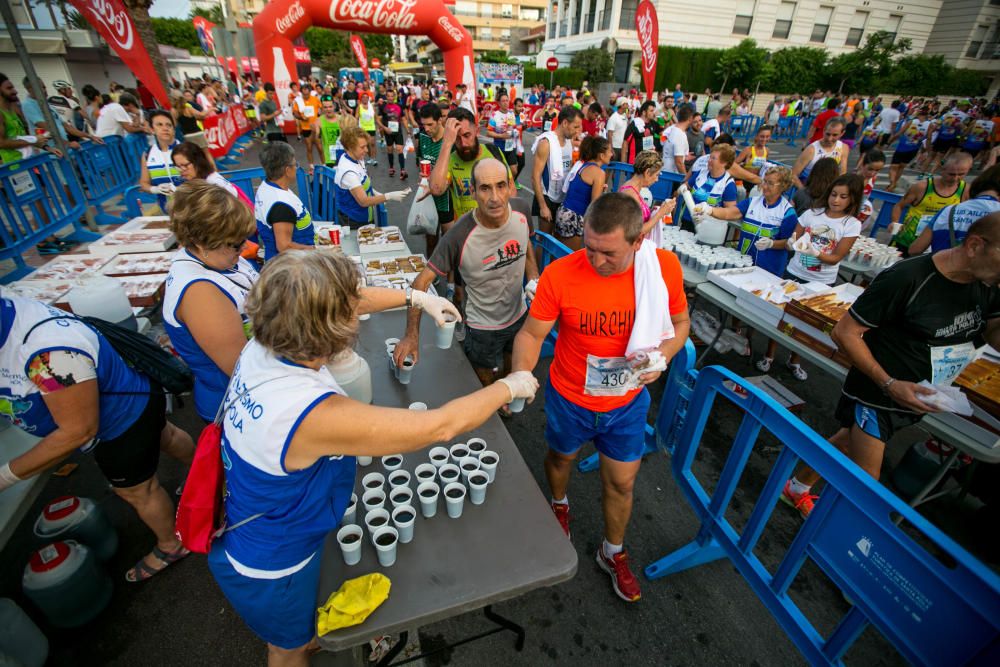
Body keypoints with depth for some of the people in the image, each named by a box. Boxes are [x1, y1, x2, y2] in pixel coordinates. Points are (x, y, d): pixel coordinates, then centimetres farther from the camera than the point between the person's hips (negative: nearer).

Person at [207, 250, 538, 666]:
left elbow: (347, 303, -2)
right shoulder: (316, 415, -44)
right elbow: (441, 426, -35)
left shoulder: (262, 347, -21)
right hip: (269, 569, -7)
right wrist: (510, 386, -20)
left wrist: (415, 297, 2)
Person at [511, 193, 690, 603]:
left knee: (621, 482, 17)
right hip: (569, 398, -1)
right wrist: (520, 376, -34)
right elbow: (532, 334, -16)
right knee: (561, 457, 27)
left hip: (627, 402, 2)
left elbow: (680, 322, -2)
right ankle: (559, 505, 64)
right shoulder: (560, 273, -25)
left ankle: (613, 554, 49)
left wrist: (662, 355, -22)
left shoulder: (665, 267, -18)